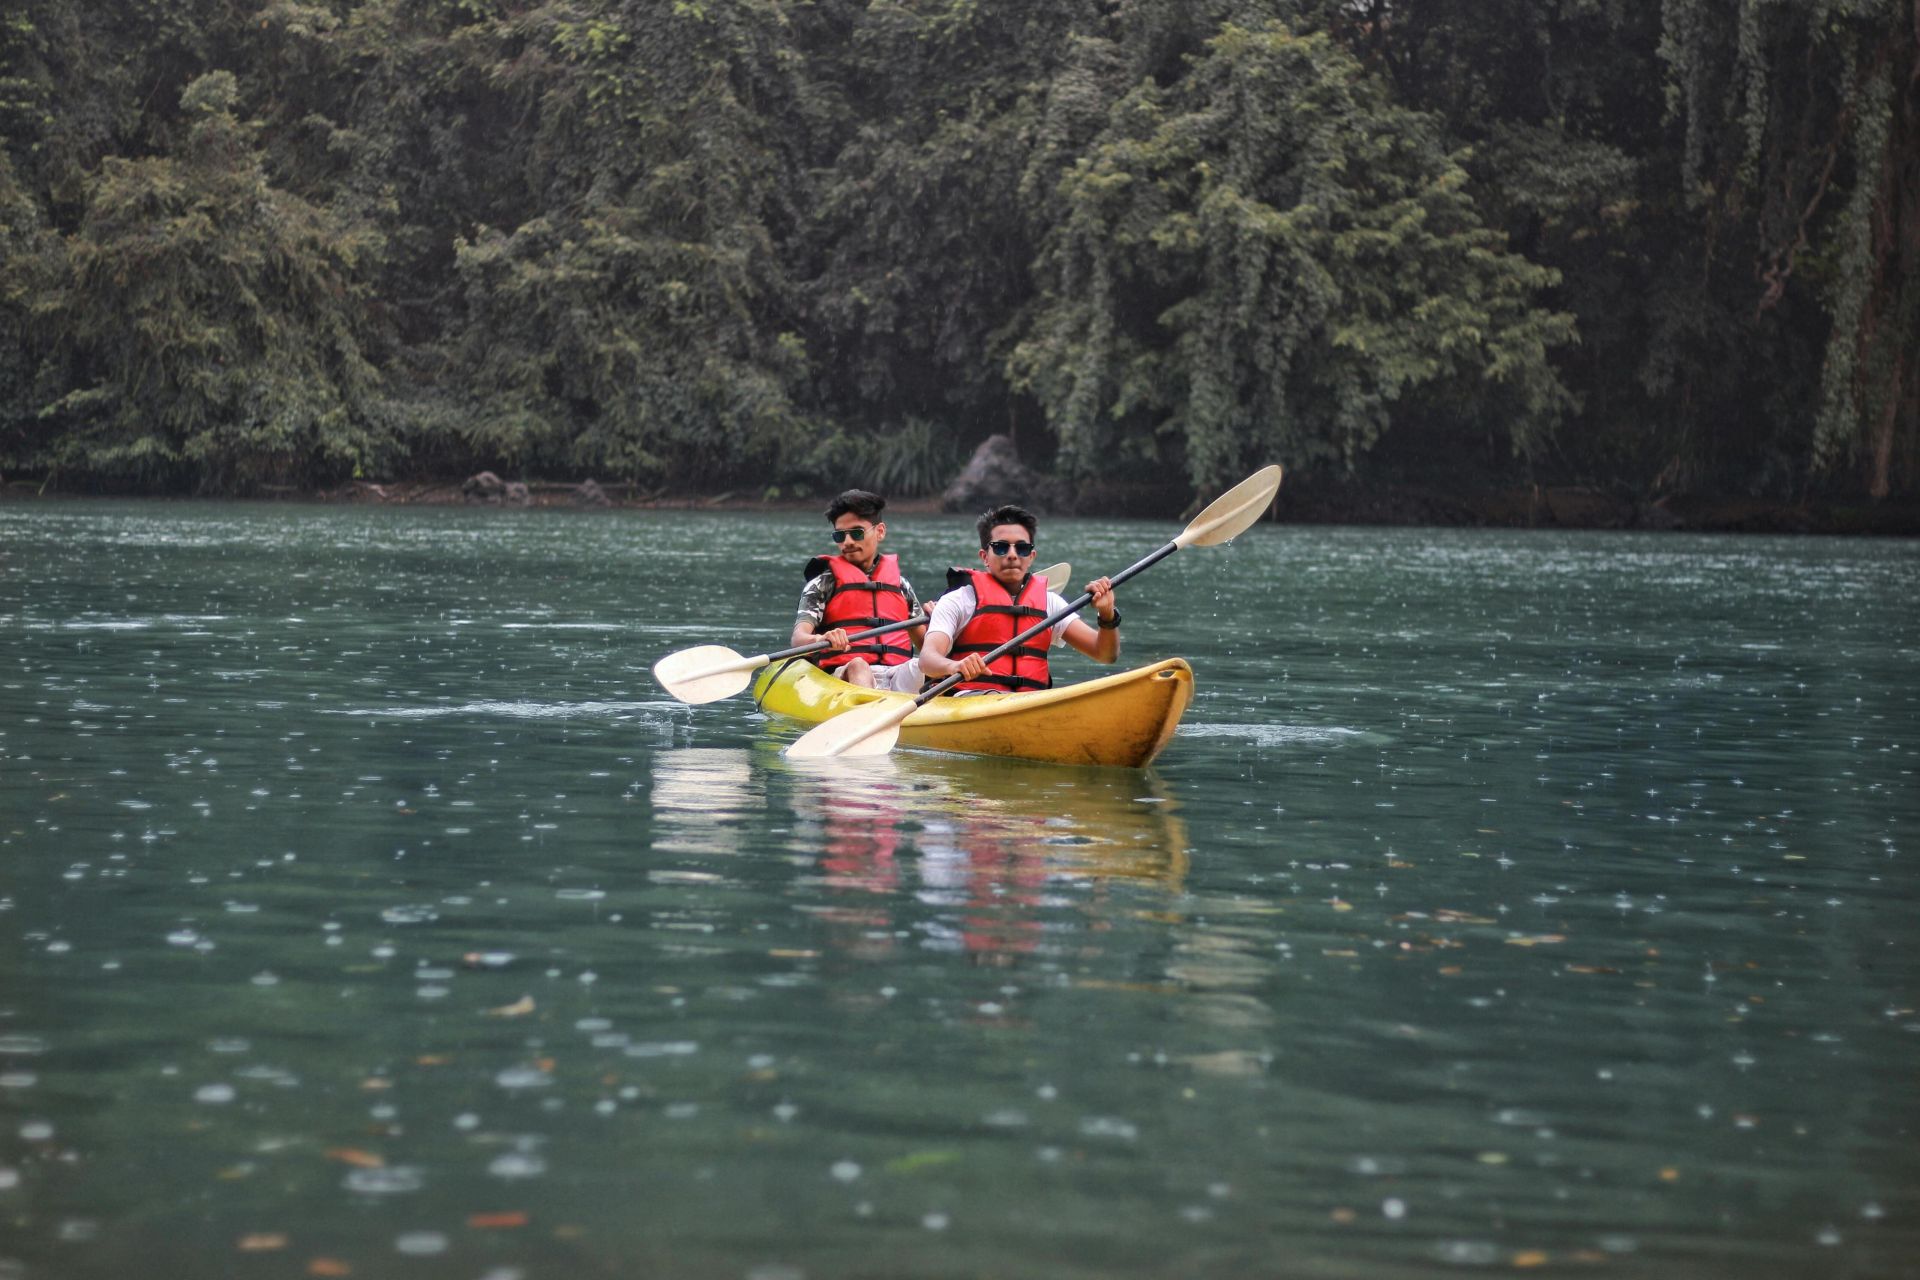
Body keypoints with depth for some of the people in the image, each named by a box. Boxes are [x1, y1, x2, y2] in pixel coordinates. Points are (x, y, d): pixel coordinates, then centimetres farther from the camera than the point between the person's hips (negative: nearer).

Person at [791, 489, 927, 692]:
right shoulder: (824, 582, 13)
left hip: (898, 675, 3)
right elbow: (798, 637, -3)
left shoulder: (900, 583, 24)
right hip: (846, 677, -3)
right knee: (858, 665, -36)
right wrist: (820, 640, -27)